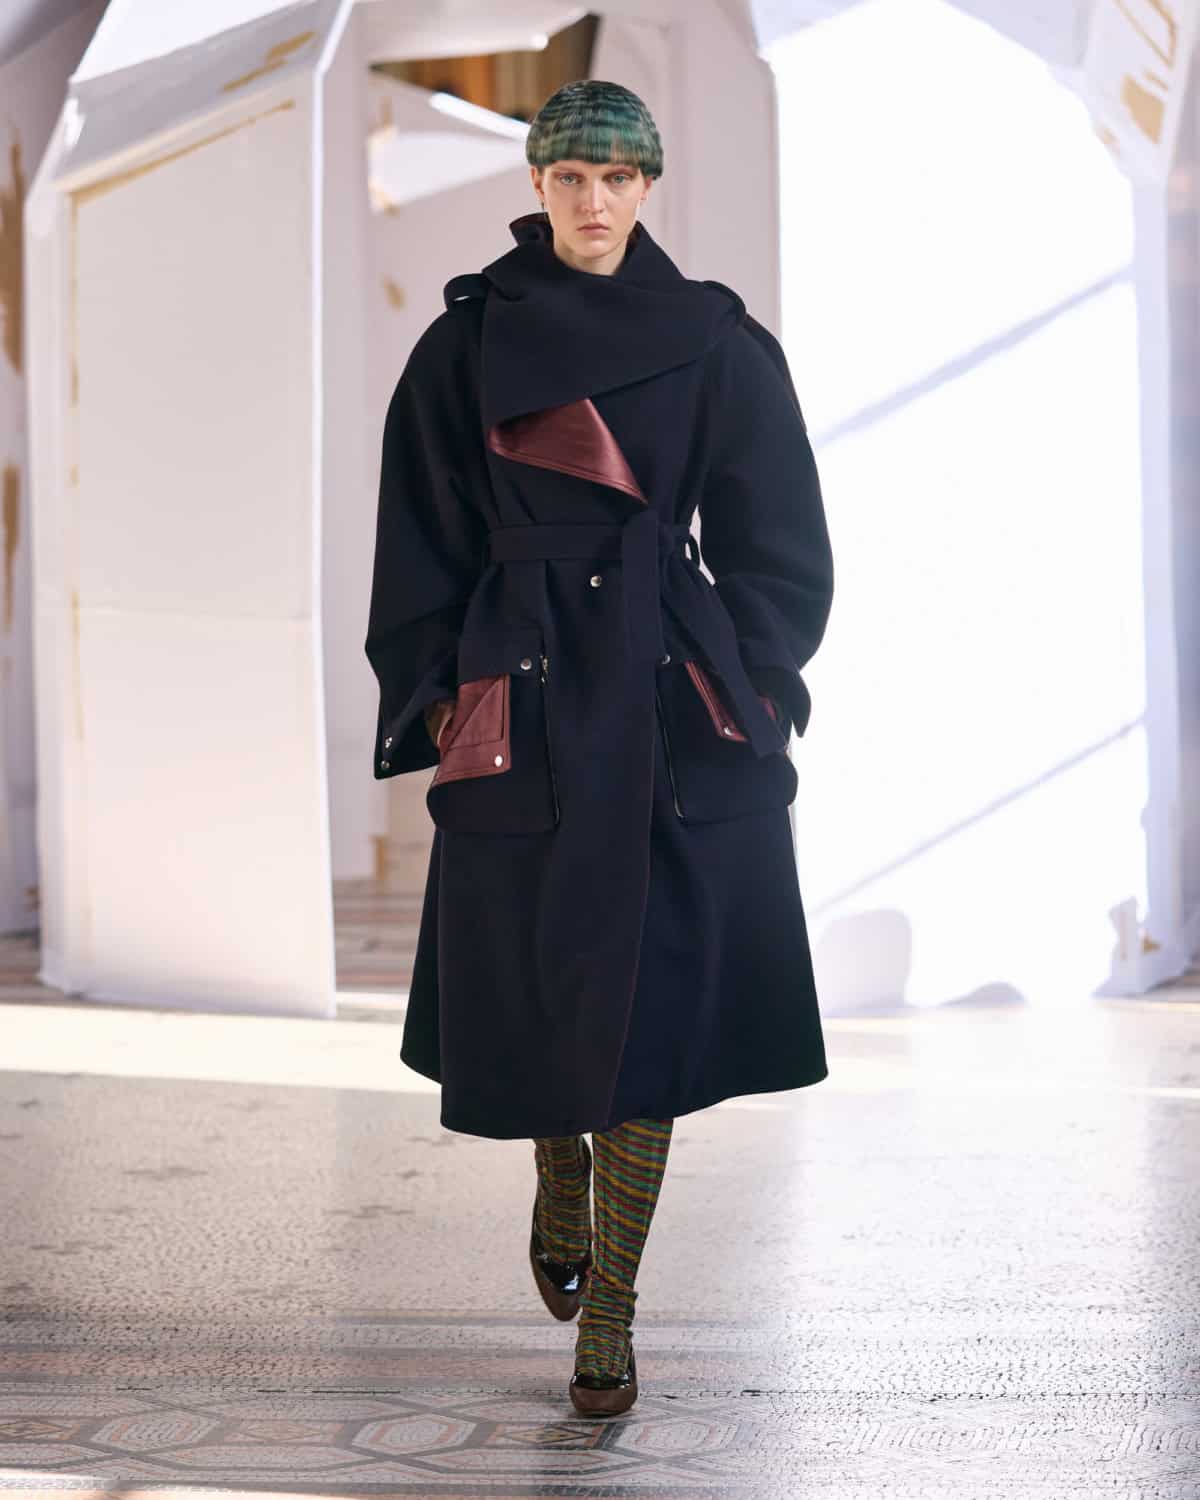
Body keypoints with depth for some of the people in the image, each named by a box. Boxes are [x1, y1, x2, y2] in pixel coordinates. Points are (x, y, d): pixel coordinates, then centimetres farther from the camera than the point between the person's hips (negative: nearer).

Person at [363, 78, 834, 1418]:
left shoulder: (715, 342, 5)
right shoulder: (467, 344, 5)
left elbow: (771, 540, 8)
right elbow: (423, 541, 7)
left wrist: (754, 688, 0)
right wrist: (439, 695, 0)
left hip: (676, 707, 0)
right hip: (523, 699, 1)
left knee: (650, 992, -3)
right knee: (531, 975, 6)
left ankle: (609, 1308, 6)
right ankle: (561, 1182, 39)